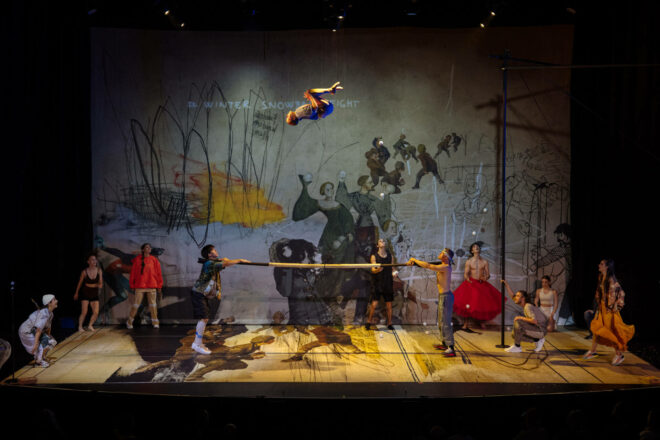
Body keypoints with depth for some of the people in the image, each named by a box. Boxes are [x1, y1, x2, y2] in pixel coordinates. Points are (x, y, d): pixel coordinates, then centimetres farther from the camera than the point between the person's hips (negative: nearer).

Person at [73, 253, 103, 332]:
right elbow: (80, 283, 4)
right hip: (85, 293, -2)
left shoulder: (99, 271, -6)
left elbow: (100, 283, 1)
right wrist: (76, 293, 14)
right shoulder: (84, 271, -11)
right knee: (84, 312, -5)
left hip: (94, 294, 3)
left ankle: (90, 325, 20)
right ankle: (80, 327, 15)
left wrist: (99, 285, -23)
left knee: (96, 312, -3)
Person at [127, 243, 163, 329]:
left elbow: (159, 273, 6)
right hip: (140, 286, -1)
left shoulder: (154, 260, 4)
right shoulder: (137, 260, 1)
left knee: (153, 304, 3)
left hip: (152, 286, 1)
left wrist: (159, 285, 4)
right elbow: (133, 273, 4)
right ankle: (129, 321, 16)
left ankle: (155, 322, 10)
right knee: (136, 304, 2)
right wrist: (132, 285, 3)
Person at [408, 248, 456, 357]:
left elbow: (428, 266, -25)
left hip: (446, 296, -10)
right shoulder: (441, 266, 10)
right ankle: (444, 344, 32)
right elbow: (428, 265, 17)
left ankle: (451, 349, -13)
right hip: (442, 296, 10)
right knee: (441, 322, 20)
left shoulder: (445, 267, -20)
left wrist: (415, 260, -14)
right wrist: (414, 262, 5)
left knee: (445, 322, -12)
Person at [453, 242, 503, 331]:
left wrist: (485, 277, -17)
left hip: (482, 284, 2)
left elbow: (488, 274, 6)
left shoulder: (485, 262, 5)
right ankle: (465, 324, -3)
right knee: (468, 304, -10)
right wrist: (468, 279, -20)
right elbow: (465, 274, 1)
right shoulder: (469, 262, 2)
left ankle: (481, 321, 25)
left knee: (483, 303, 1)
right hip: (471, 283, -2)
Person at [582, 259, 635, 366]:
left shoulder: (611, 279, -19)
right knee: (596, 328, 12)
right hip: (602, 307, 8)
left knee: (612, 331, 0)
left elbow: (621, 293, -18)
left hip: (610, 308, -8)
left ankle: (619, 354, 13)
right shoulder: (601, 277, 6)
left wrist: (616, 306, -15)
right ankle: (592, 351, 22)